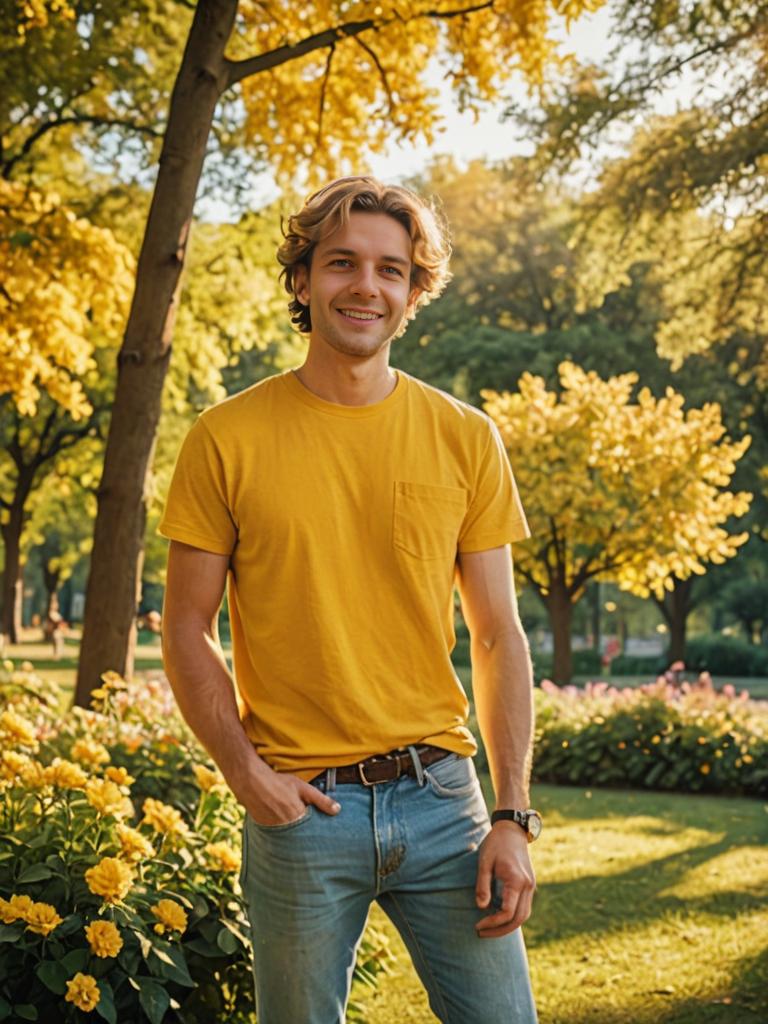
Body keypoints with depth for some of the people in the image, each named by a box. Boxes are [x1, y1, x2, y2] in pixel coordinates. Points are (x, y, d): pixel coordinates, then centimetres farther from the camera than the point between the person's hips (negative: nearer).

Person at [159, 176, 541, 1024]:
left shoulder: (466, 440, 3)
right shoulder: (227, 439, -2)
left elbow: (498, 640, 5)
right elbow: (186, 630, 2)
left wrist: (514, 817, -1)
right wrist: (247, 775, -10)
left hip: (441, 796, 2)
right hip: (299, 805, -1)